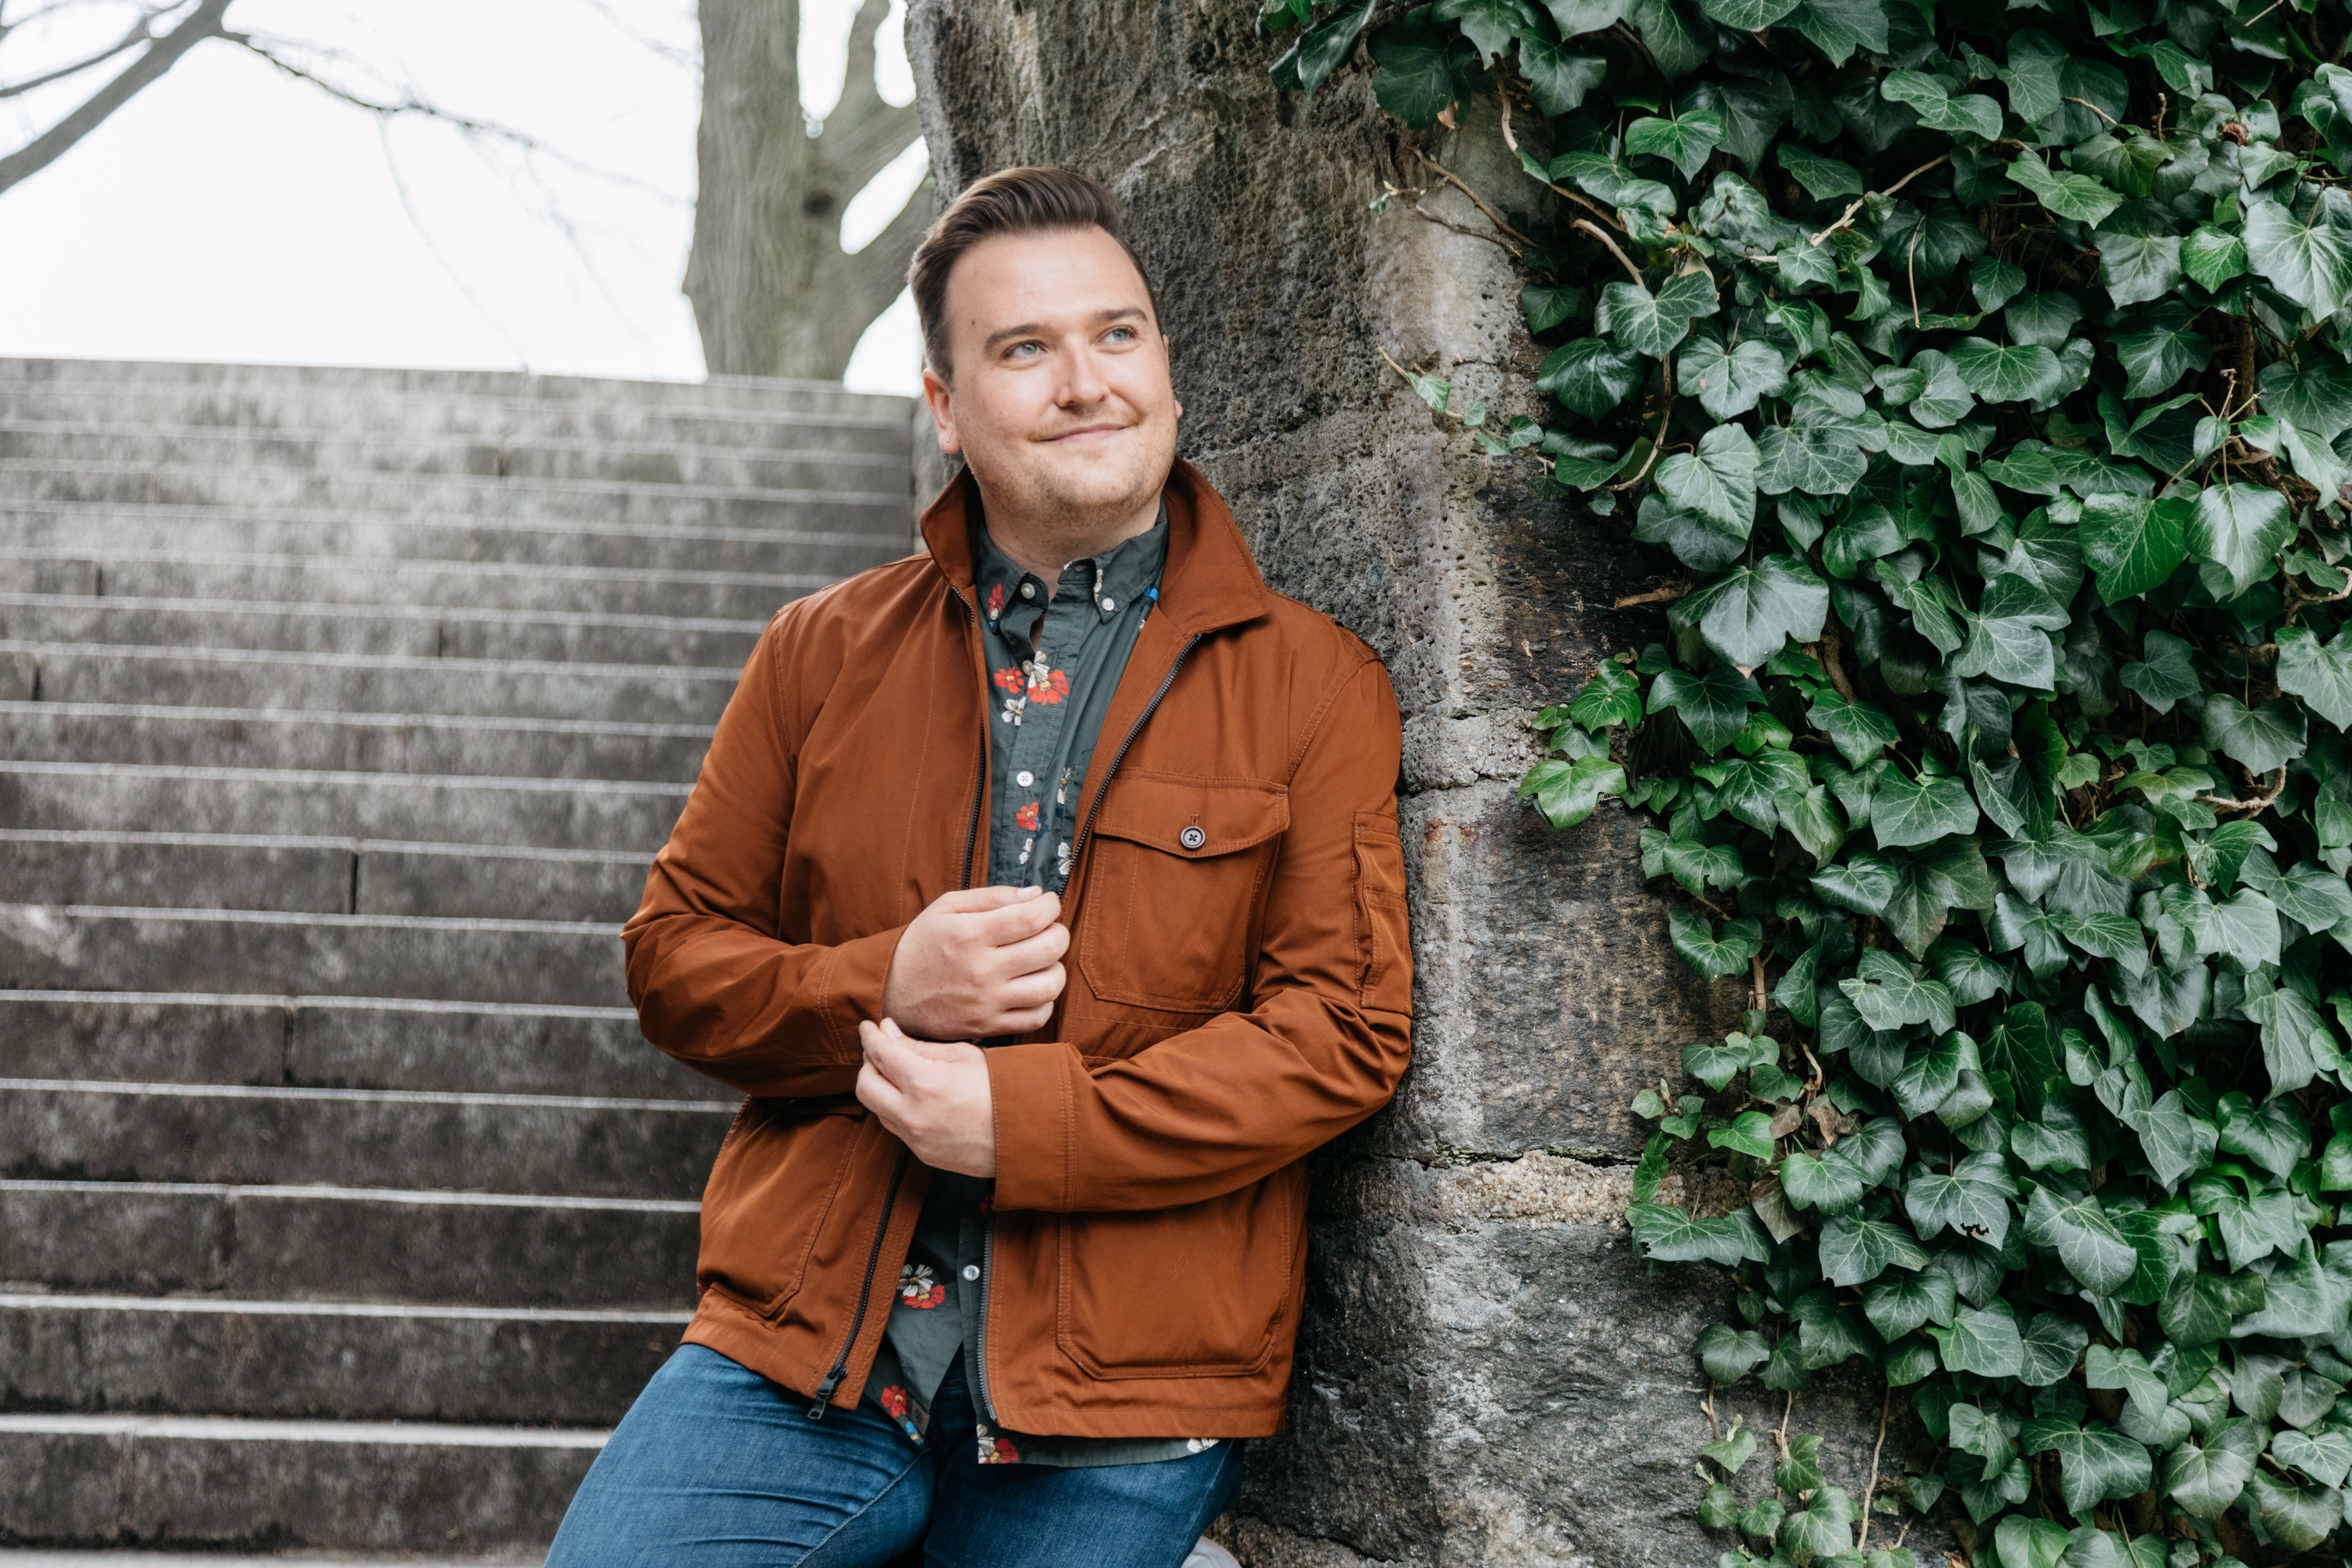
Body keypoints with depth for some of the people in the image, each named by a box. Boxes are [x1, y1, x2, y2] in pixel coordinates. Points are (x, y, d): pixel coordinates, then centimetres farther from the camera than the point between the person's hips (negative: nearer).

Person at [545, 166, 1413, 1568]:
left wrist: (1027, 1121, -15)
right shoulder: (826, 653, 10)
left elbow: (1344, 1028, -5)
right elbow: (676, 952, 12)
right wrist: (881, 992, -9)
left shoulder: (1314, 686, 2)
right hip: (802, 1355, 2)